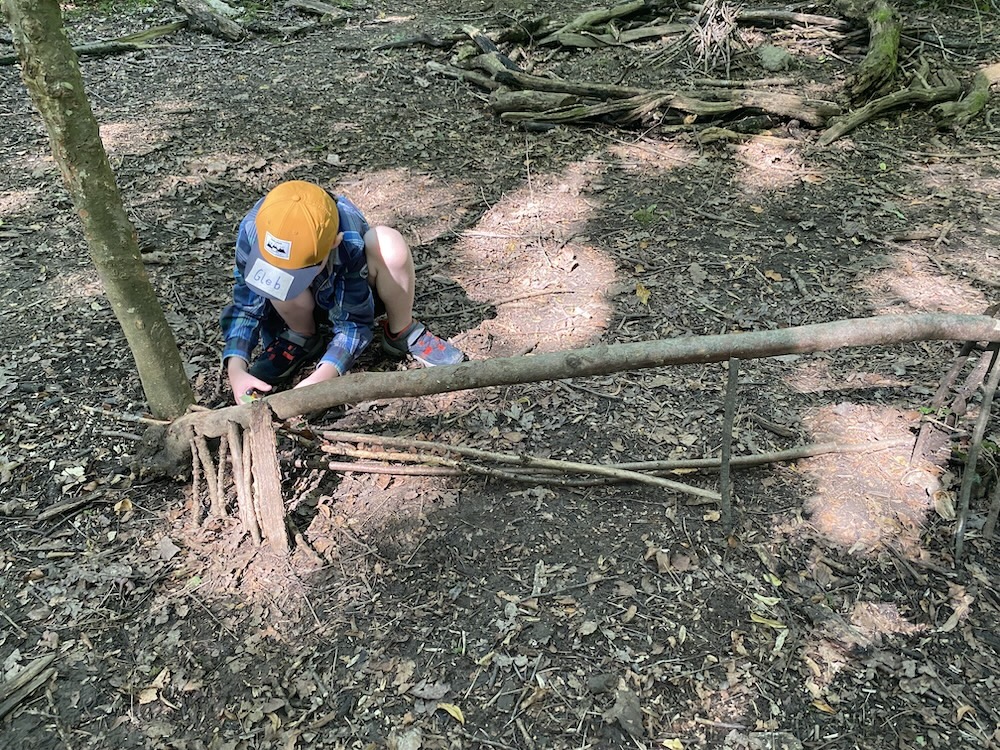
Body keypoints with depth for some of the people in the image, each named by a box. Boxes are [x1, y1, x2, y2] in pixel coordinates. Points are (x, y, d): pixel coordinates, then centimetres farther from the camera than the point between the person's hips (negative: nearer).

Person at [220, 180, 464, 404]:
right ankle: (302, 339, -2)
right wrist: (236, 370, -37)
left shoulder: (350, 240, -38)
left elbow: (353, 321, -30)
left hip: (352, 298, -2)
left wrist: (320, 378, -43)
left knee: (390, 244, -34)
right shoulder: (254, 228, -32)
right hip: (302, 310, 2)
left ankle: (402, 334, -8)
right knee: (280, 282, -35)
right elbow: (246, 308, -22)